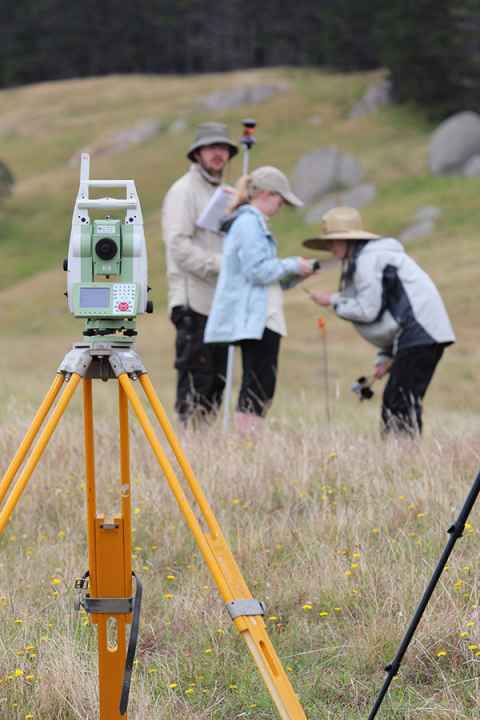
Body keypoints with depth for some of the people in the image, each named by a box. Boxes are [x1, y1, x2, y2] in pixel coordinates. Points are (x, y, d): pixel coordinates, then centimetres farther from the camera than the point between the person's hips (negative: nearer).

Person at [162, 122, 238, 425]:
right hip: (194, 301, -9)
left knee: (216, 382, 9)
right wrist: (221, 264, -22)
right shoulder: (184, 191, -6)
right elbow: (179, 246, -16)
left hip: (220, 302, 9)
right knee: (195, 381, -9)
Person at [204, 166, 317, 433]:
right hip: (255, 318, -11)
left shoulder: (251, 222, 22)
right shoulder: (249, 222, -11)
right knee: (257, 389, -12)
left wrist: (294, 275, 13)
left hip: (260, 318, 11)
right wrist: (293, 266, -7)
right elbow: (258, 270, -19)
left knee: (260, 390, 8)